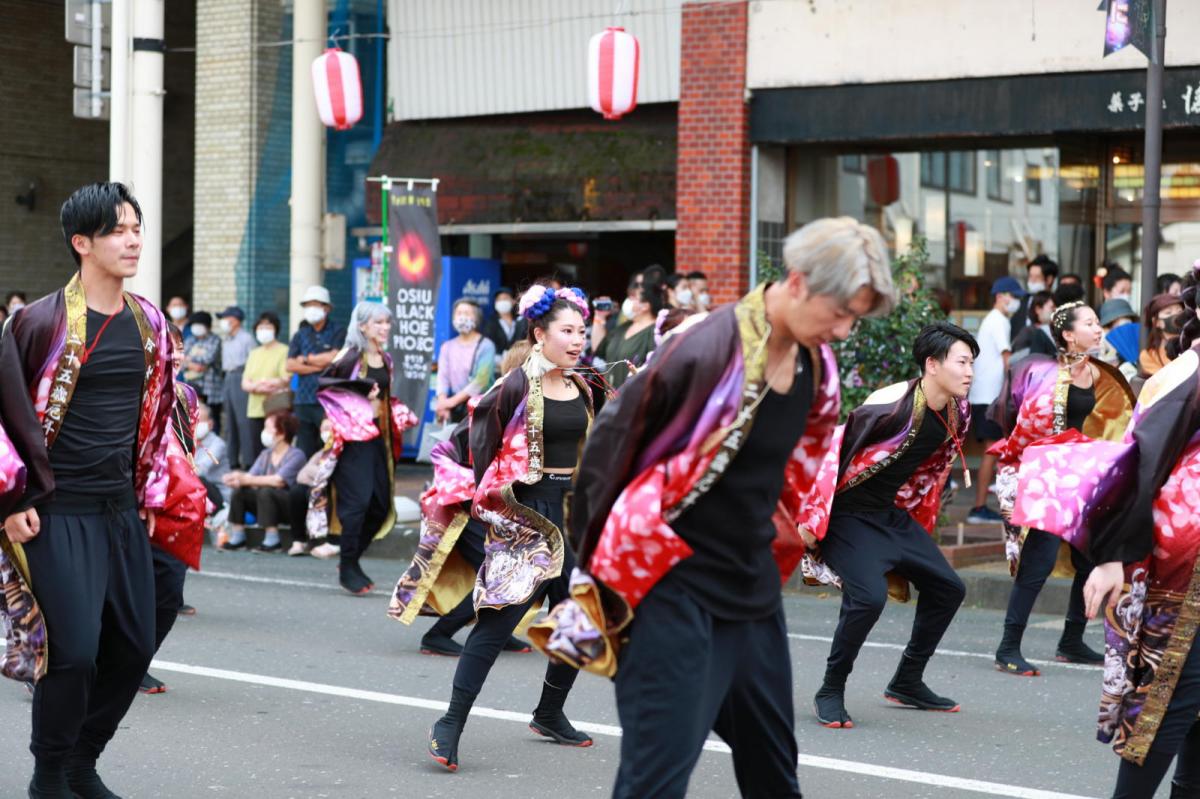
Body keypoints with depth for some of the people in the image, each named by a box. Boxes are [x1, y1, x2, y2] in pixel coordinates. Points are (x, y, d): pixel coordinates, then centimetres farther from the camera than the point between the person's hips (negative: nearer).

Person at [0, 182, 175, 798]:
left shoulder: (148, 323, 8)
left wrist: (151, 494, 18)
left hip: (124, 514, 6)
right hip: (57, 515, -6)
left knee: (134, 649, 8)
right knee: (73, 652, -9)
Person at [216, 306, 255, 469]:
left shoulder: (246, 338, -4)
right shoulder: (225, 341, 19)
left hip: (242, 376, -8)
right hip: (228, 378, 8)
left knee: (244, 422, -11)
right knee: (229, 423, 8)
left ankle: (249, 460, -10)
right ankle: (232, 460, 12)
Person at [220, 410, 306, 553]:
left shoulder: (296, 455, -11)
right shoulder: (265, 455, 10)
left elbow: (278, 481, -24)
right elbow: (251, 476, -2)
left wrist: (246, 479, -24)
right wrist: (237, 479, -25)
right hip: (270, 507, 6)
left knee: (266, 491, -31)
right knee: (239, 491, -11)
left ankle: (272, 541, -23)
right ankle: (237, 538, -5)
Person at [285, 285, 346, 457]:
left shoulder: (338, 333, 3)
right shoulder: (300, 336, 14)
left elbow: (334, 358, -11)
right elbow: (291, 365, 3)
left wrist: (306, 359, 2)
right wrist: (320, 365, -6)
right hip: (303, 400, 4)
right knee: (304, 451, 5)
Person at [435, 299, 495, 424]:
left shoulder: (485, 346, -3)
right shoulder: (447, 346, 11)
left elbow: (481, 380, -12)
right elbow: (443, 378, 3)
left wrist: (453, 401, -16)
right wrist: (443, 402, -15)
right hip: (455, 409, 4)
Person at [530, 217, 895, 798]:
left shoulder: (817, 364, 1)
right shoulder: (705, 353, -23)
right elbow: (610, 449, -14)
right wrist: (602, 569, -6)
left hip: (754, 587, 8)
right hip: (675, 592, -8)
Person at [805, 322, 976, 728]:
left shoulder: (957, 413, 1)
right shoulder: (891, 406, -26)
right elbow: (836, 452, -22)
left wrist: (919, 519, 22)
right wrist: (815, 520, -19)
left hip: (893, 515, 9)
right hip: (849, 516, -9)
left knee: (948, 588, 10)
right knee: (868, 597, -27)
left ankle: (907, 683, 24)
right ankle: (830, 692, -8)